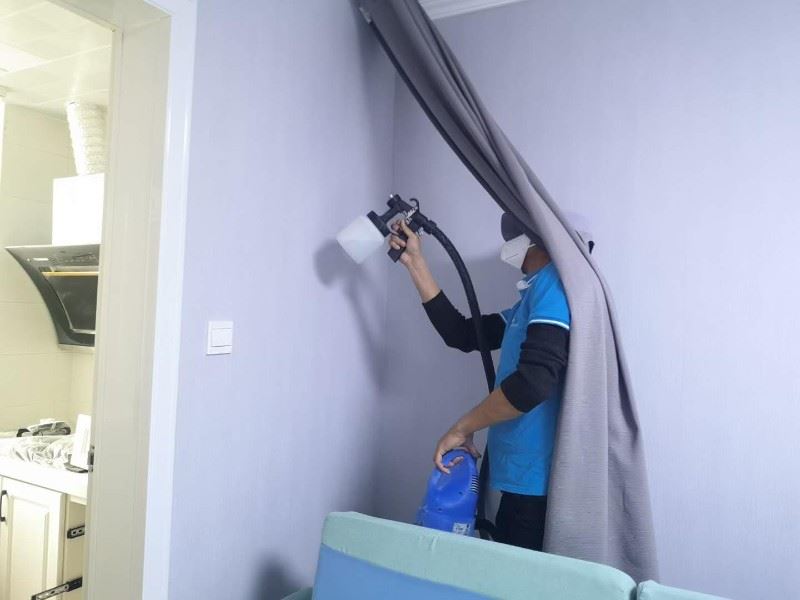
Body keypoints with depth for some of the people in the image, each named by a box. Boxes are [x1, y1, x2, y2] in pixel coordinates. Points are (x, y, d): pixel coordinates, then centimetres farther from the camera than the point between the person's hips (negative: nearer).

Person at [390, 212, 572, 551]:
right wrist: (415, 263, 17)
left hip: (536, 479, -9)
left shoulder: (554, 281, -13)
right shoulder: (536, 294, 18)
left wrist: (462, 429, -12)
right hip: (524, 476, 9)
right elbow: (462, 334, 21)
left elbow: (533, 381, -26)